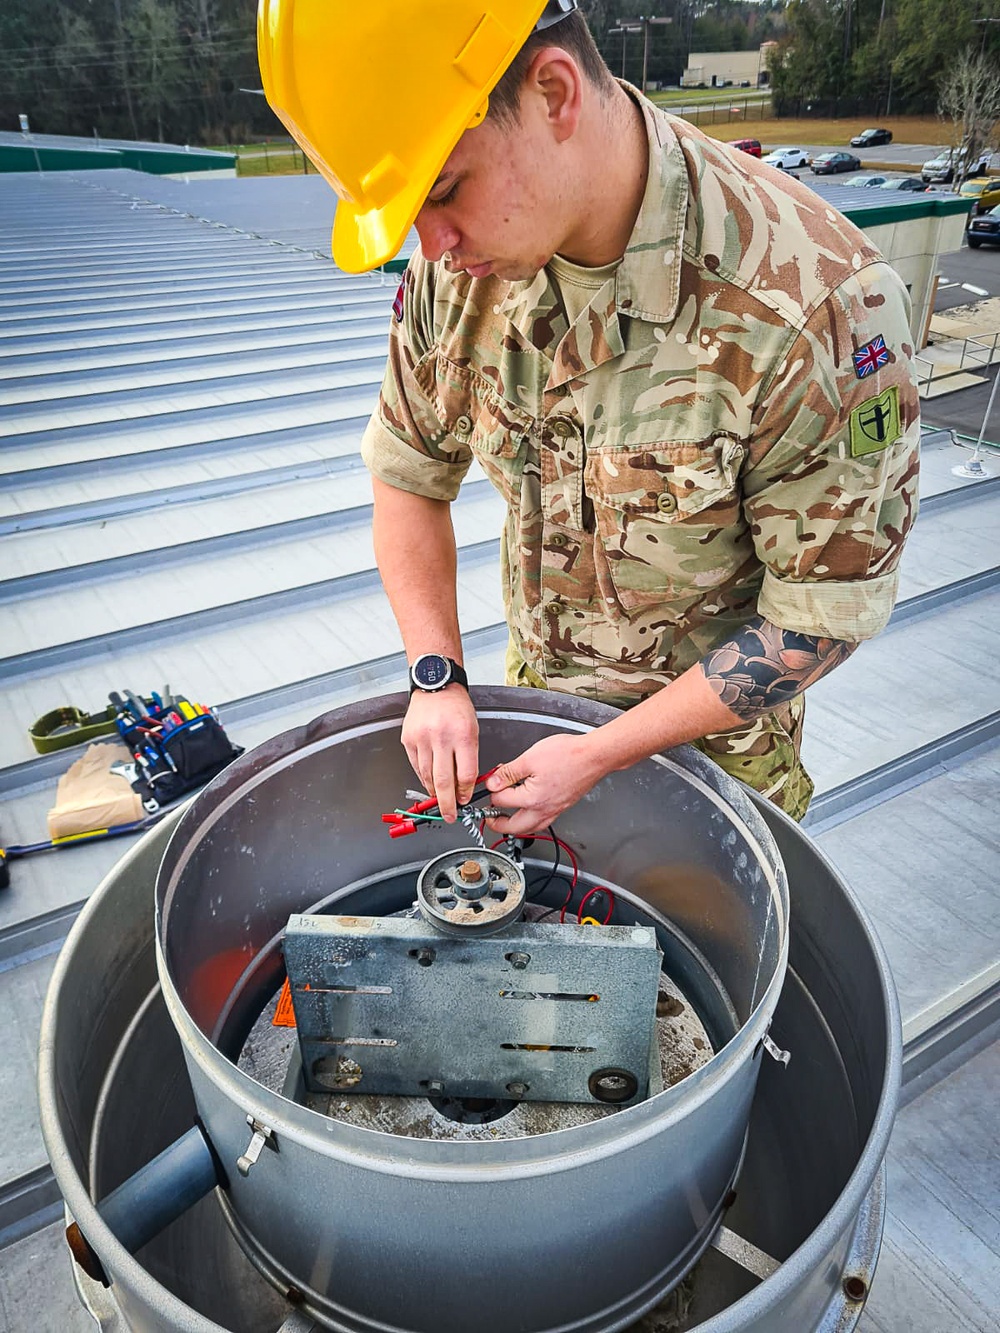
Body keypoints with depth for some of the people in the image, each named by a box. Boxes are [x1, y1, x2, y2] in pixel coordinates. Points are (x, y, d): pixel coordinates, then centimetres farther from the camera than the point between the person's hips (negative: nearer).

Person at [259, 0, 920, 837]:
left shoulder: (820, 305, -30)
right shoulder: (457, 266, -14)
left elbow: (827, 611, -23)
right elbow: (408, 476, -1)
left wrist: (599, 757, -21)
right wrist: (437, 675, -11)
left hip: (712, 728, -4)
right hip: (534, 692, 4)